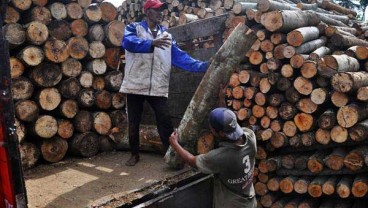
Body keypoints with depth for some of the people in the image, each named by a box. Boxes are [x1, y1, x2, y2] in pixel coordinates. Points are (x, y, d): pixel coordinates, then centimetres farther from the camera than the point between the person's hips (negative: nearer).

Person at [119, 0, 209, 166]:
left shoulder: (166, 35, 12)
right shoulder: (134, 28, 1)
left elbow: (180, 57, 4)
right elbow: (128, 42, -22)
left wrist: (202, 65, -10)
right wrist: (152, 43, -39)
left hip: (158, 88, 2)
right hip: (135, 85, -2)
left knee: (165, 122, 0)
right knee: (133, 122, 9)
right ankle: (135, 154, 26)